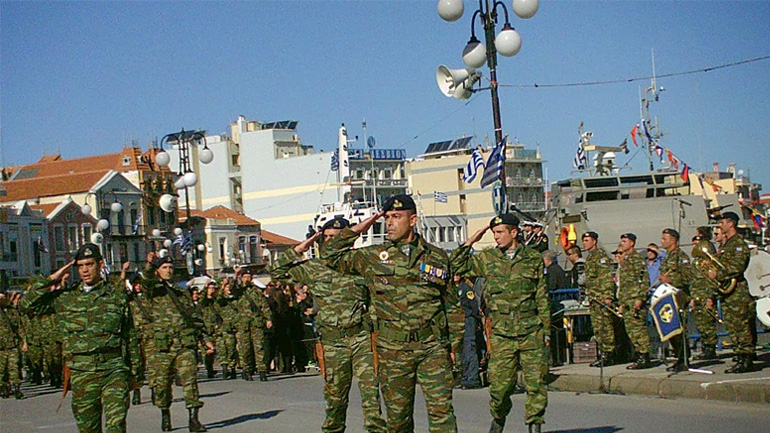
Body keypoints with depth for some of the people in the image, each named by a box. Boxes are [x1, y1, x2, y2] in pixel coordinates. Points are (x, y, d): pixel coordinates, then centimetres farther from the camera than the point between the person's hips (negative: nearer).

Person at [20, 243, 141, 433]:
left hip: (115, 370, -1)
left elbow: (130, 335, 13)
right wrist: (51, 280, 0)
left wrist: (134, 370, 12)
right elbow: (27, 304, 6)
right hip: (82, 373, 1)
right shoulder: (64, 297, 9)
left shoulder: (117, 294, 8)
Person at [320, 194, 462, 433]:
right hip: (393, 350, 1)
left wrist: (454, 343, 10)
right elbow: (330, 256, 13)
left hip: (433, 347, -1)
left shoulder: (437, 257, 8)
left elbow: (452, 305, 14)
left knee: (442, 410, -8)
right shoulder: (372, 257, 8)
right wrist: (356, 230, 7)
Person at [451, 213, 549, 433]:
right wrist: (470, 242, -1)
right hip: (501, 334, 0)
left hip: (531, 332, 0)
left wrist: (546, 329, 7)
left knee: (536, 381, -3)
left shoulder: (533, 259, 6)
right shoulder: (487, 259, 7)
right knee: (499, 383, -1)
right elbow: (456, 266, 7)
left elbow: (543, 298, 9)